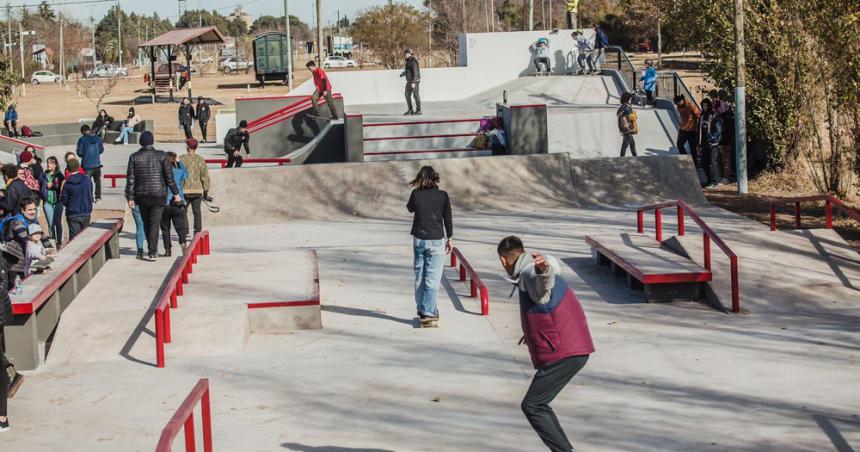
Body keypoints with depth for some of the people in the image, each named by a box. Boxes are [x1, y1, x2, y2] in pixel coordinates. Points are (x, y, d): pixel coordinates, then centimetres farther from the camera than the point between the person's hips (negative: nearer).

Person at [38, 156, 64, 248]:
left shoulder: (59, 175, 2)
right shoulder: (43, 175, 8)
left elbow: (63, 187, -7)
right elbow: (39, 187, 7)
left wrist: (52, 185, -13)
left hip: (57, 202, -1)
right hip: (47, 202, 1)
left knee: (58, 223, 4)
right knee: (50, 224, 1)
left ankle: (59, 242, 13)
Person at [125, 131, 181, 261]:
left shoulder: (134, 157, -1)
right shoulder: (161, 156, -5)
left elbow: (130, 179, -2)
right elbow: (169, 176, -4)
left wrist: (130, 198, 2)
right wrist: (175, 193, 4)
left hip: (141, 195, 2)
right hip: (158, 194, -2)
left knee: (146, 223, 15)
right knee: (155, 223, -2)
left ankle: (153, 250, 23)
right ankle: (152, 252, -7)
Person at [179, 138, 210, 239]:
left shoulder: (182, 159, -6)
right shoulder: (201, 160, 2)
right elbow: (205, 177, 3)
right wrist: (206, 190, 12)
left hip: (185, 190, -3)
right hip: (198, 190, 3)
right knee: (197, 212, 9)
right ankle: (198, 232, 8)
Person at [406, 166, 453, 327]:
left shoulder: (416, 194, -5)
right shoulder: (443, 195, -6)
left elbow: (410, 208, 16)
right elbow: (448, 218, -2)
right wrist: (450, 238, 8)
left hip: (419, 240, 2)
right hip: (436, 240, -2)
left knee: (419, 276, 14)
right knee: (432, 278, -2)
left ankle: (422, 309, 21)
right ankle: (428, 313, -8)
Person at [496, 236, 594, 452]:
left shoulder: (529, 274, -16)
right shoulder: (530, 273, 16)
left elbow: (546, 280, -42)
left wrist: (544, 269, -66)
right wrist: (533, 332, 48)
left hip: (563, 354, -10)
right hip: (573, 349, 10)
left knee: (532, 406, -6)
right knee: (538, 404, 17)